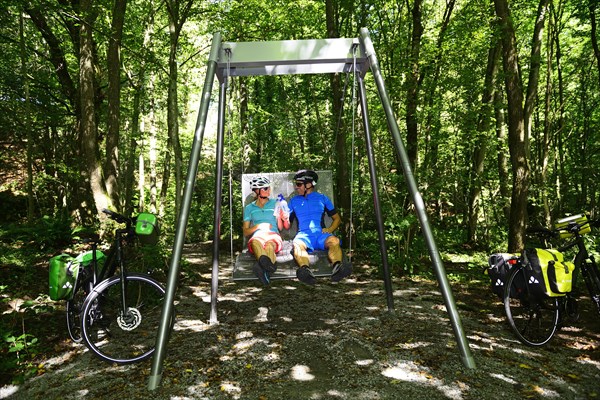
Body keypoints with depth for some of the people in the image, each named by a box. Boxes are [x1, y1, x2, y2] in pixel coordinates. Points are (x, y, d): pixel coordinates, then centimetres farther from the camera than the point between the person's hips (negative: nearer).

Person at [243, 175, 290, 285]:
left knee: (270, 244, -39)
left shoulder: (275, 204, 23)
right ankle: (268, 264, -74)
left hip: (273, 235, 0)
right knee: (255, 242, -40)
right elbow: (245, 232, 19)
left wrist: (282, 218, -3)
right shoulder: (249, 208, 24)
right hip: (257, 235, 0)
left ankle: (263, 266, -74)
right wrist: (258, 226, 0)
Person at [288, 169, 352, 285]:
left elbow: (337, 219, 22)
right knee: (297, 244, -37)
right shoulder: (294, 201, 25)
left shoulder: (322, 198, 23)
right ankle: (305, 270, -64)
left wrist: (330, 229, 2)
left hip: (321, 233, 1)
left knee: (334, 241, -35)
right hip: (303, 234, 0)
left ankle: (337, 268, -61)